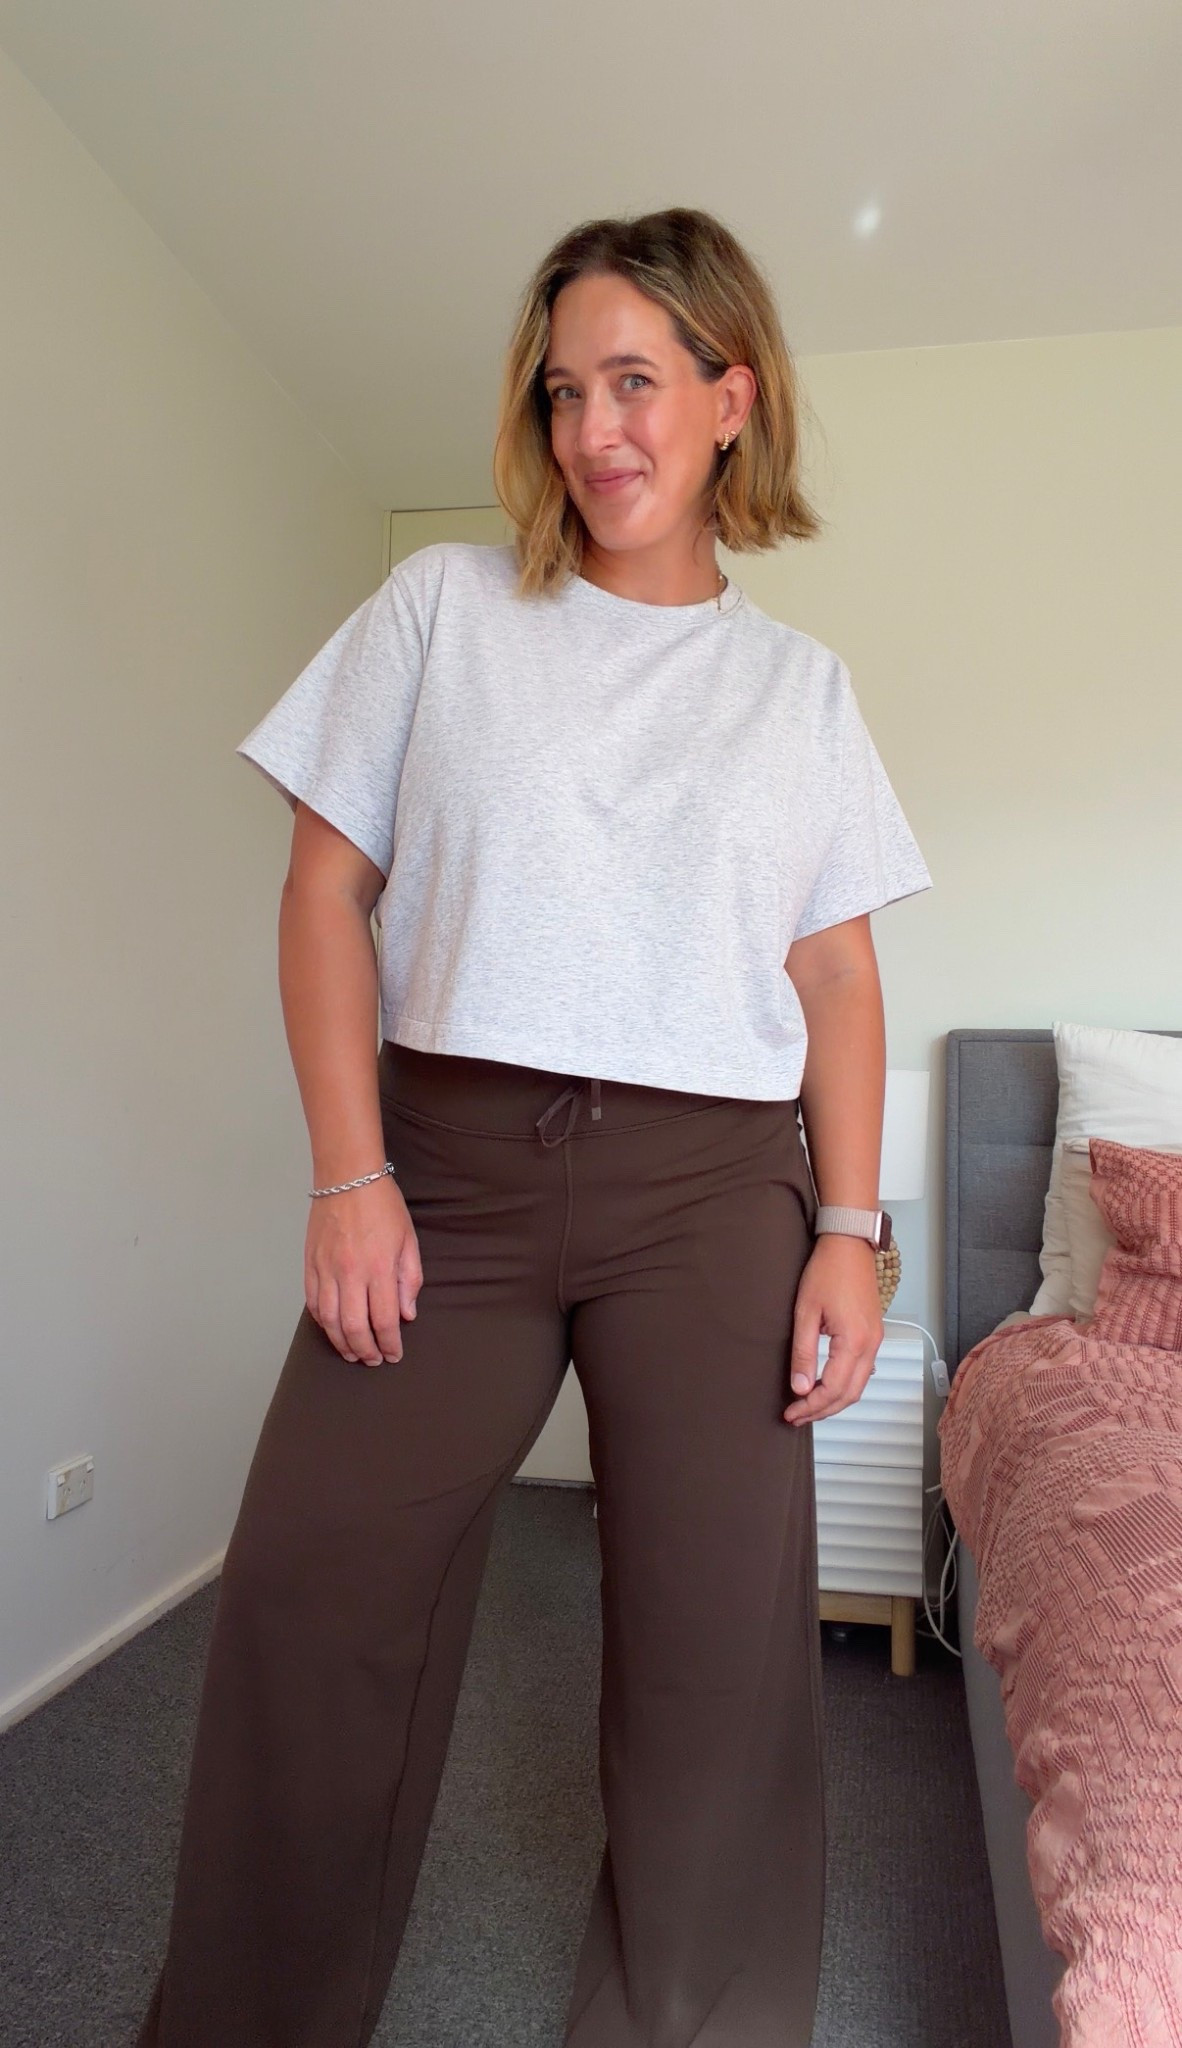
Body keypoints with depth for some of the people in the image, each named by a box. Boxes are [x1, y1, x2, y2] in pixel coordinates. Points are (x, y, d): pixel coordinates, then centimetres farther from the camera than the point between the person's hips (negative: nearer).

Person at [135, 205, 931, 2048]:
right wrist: (350, 1178, -6)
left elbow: (837, 970, 9)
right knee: (314, 1601, 3)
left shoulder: (803, 685, 11)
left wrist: (848, 1230, 0)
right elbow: (329, 889, 3)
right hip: (452, 1159, 0)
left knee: (723, 1651, 5)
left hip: (715, 1191, 1)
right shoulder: (444, 606, 8)